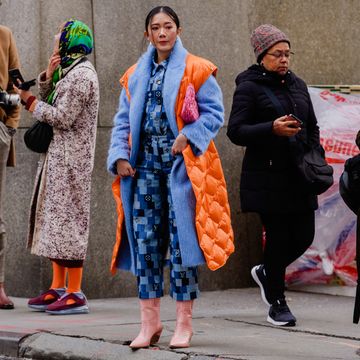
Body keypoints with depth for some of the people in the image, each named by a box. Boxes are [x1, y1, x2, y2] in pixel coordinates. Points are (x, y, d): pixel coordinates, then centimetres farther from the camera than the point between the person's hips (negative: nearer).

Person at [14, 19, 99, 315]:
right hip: (59, 157, 10)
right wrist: (48, 77, 2)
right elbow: (50, 104, 17)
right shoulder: (69, 72, 18)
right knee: (55, 217, 11)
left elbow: (62, 118, -19)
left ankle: (75, 294, -9)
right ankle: (58, 288, 15)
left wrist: (29, 100, -8)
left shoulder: (81, 75, -14)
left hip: (70, 159, -10)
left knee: (67, 217, -10)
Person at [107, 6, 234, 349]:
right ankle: (150, 320, 7)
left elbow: (214, 113, -2)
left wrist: (188, 135, -17)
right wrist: (119, 156, 0)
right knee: (145, 239, 1)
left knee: (181, 239, -4)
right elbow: (123, 121, 15)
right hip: (145, 164, 4)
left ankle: (184, 322, 1)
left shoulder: (197, 71, 2)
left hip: (181, 164, -4)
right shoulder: (134, 76, 15)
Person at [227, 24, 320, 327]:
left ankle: (266, 273, 32)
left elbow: (312, 126, 24)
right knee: (278, 236, -5)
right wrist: (272, 129, -24)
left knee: (304, 236, 4)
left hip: (298, 178, 6)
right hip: (266, 177, -6)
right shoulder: (249, 87, -3)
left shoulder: (297, 85, 15)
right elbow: (236, 131, -10)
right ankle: (277, 304, 10)